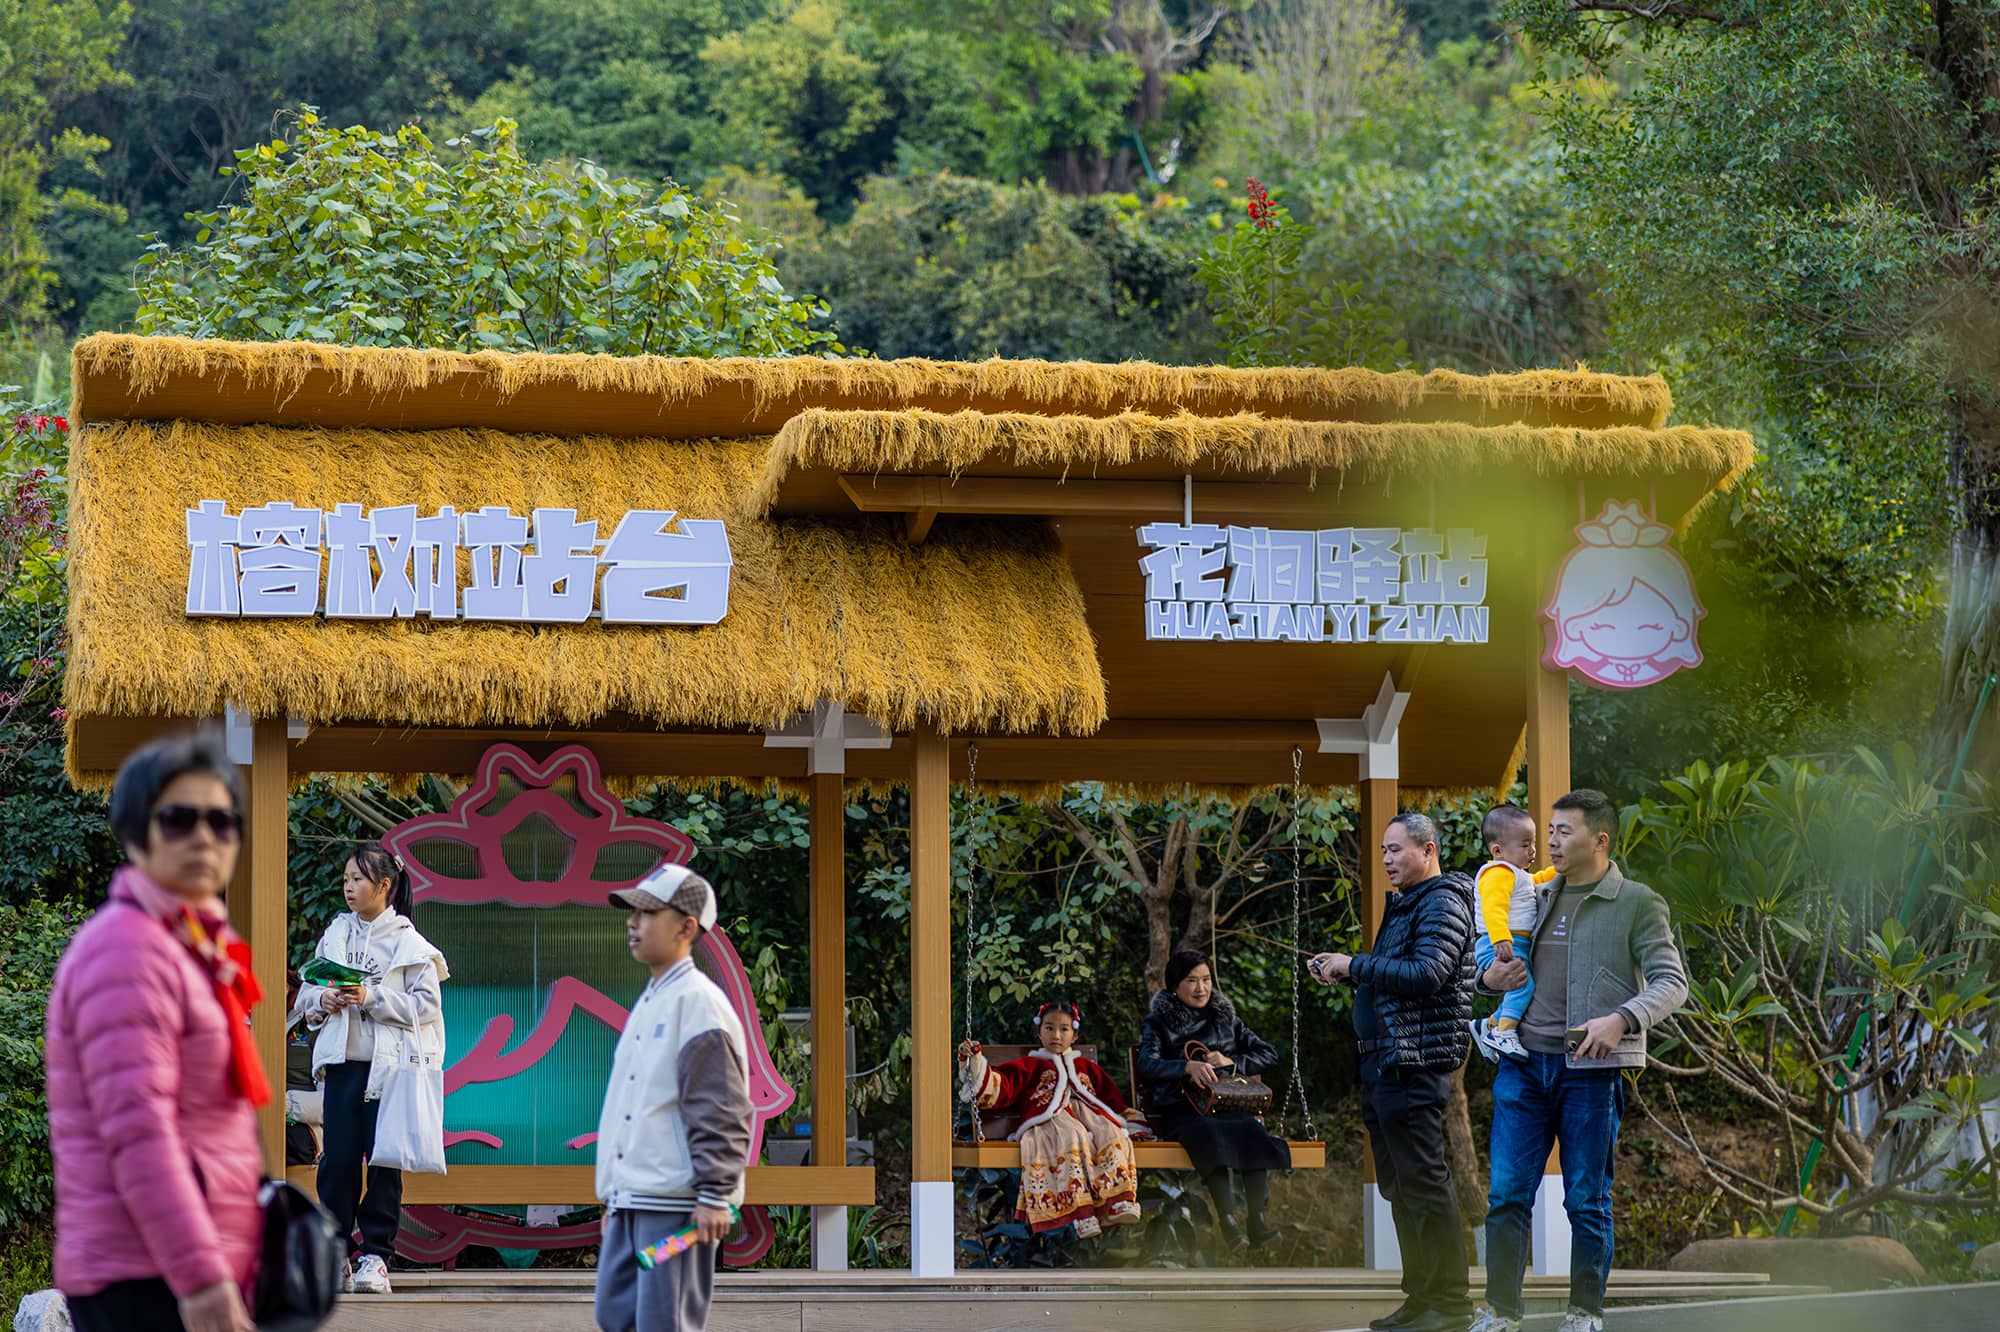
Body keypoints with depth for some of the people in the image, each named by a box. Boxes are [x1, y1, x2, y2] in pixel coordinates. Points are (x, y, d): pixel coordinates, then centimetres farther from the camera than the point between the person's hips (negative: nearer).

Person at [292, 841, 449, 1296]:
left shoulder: (408, 943, -1)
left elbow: (427, 1004, -8)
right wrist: (322, 1000, -8)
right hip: (341, 1062, 3)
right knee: (337, 1159, 1)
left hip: (389, 1066, -3)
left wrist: (371, 999, -16)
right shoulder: (335, 934, 11)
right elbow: (306, 994, 15)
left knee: (384, 1162, -1)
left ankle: (376, 1255, 4)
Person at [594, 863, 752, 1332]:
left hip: (676, 1205, -10)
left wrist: (714, 1196, -22)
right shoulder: (648, 1003, 19)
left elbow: (720, 1113, -17)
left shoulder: (697, 1002, -11)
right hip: (631, 1203, 10)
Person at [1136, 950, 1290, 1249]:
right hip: (1178, 1109, -3)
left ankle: (1257, 1220, -40)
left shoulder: (1225, 1018, 21)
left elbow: (1269, 1055, 17)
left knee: (1251, 1130, -33)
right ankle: (1228, 1222, -47)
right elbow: (1147, 1067, -7)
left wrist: (1232, 1062, -2)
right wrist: (1188, 1067, -25)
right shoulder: (1158, 1022, 11)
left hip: (1226, 1103, 3)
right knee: (1210, 1133, -38)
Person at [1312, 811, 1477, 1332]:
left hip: (1415, 1064, -11)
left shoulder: (1443, 904, -9)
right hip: (1383, 1062, 11)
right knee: (1398, 1185, 12)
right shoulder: (1403, 904, 21)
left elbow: (1426, 973, -22)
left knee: (1423, 1182, -10)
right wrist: (1339, 971, 11)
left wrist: (1354, 964, -15)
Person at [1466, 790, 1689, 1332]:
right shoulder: (1536, 897, 15)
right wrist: (1489, 977, 4)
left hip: (1591, 1069, -4)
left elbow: (1671, 982, -6)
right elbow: (1502, 959, 28)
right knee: (1507, 1194, 0)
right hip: (1525, 1062, 4)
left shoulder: (1637, 904, 0)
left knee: (1588, 1200, 3)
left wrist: (1622, 1020, -23)